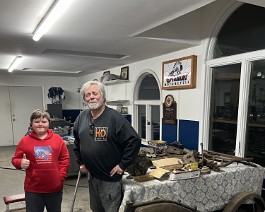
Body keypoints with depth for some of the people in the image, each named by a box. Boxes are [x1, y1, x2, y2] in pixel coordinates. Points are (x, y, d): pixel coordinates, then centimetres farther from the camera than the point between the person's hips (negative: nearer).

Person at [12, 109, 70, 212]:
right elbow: (15, 159, 3)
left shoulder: (58, 139, -1)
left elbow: (65, 159, 2)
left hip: (55, 187, 1)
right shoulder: (25, 141, -3)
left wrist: (61, 176, -4)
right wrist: (21, 163, -19)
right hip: (33, 189, -1)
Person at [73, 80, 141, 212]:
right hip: (92, 176, 6)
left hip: (111, 177, -6)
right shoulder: (81, 118, 2)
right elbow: (77, 143, 18)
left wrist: (123, 165, -17)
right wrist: (81, 162, 13)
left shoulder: (114, 117, -18)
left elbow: (134, 141, -21)